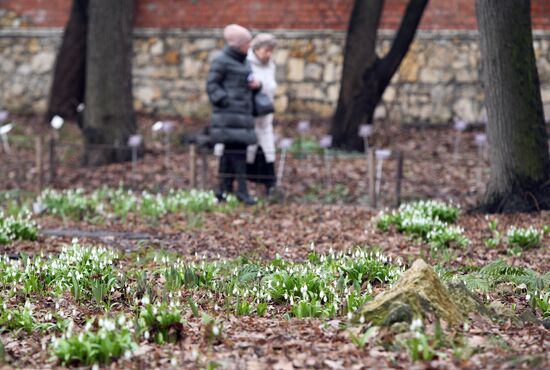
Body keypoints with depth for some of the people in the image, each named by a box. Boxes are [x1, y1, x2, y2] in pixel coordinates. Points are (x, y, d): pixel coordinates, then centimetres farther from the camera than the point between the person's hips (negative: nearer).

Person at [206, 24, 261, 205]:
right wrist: (226, 101, -18)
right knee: (236, 151, -11)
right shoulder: (221, 61, -7)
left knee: (230, 152, 9)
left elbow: (247, 84, 27)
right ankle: (242, 189, -12)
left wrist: (257, 85, 4)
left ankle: (224, 189, 13)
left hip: (243, 114, 9)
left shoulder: (244, 62, 19)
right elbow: (212, 85, -9)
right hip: (228, 116, -9)